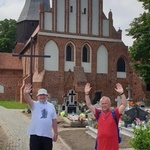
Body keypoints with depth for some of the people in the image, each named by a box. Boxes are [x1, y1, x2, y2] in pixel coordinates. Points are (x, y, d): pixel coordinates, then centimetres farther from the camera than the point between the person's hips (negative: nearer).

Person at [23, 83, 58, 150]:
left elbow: (54, 120, 10)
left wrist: (55, 133, 10)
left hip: (48, 135, 3)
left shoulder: (51, 106, 7)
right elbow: (28, 100, -24)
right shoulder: (34, 104, -1)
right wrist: (26, 93, -46)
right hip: (35, 134, -2)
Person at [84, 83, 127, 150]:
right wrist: (87, 93, -3)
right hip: (101, 144, 3)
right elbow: (89, 105, 6)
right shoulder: (98, 113, 5)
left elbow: (124, 105, -13)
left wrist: (122, 93, -24)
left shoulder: (115, 113, -4)